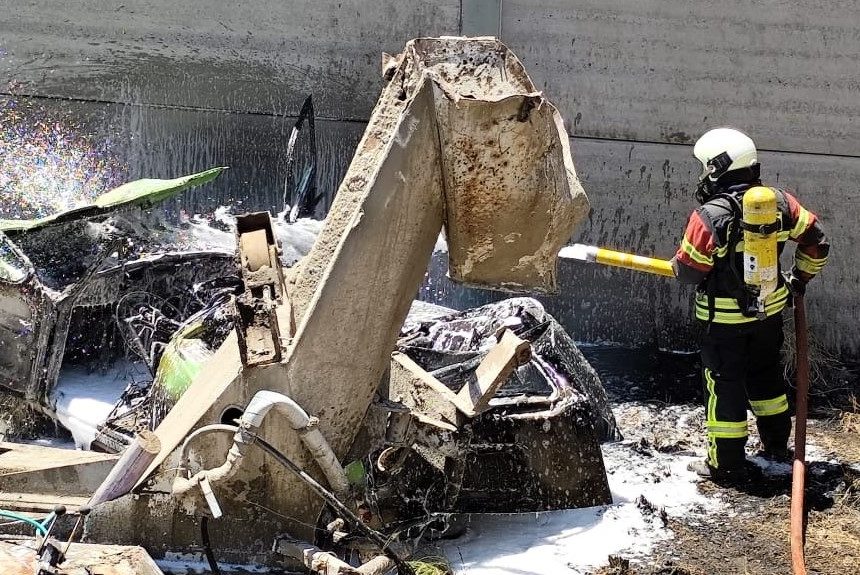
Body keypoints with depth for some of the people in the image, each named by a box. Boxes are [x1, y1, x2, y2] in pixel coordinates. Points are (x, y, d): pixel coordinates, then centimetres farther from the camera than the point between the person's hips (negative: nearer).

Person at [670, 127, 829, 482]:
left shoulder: (709, 216, -22)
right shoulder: (779, 203, -6)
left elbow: (688, 270, -17)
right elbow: (816, 240, 2)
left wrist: (678, 263, 7)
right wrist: (799, 279, 17)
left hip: (724, 319, -5)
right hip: (770, 309, 6)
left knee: (724, 385, 6)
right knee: (766, 376, 23)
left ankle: (726, 463, 12)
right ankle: (777, 445, 37)